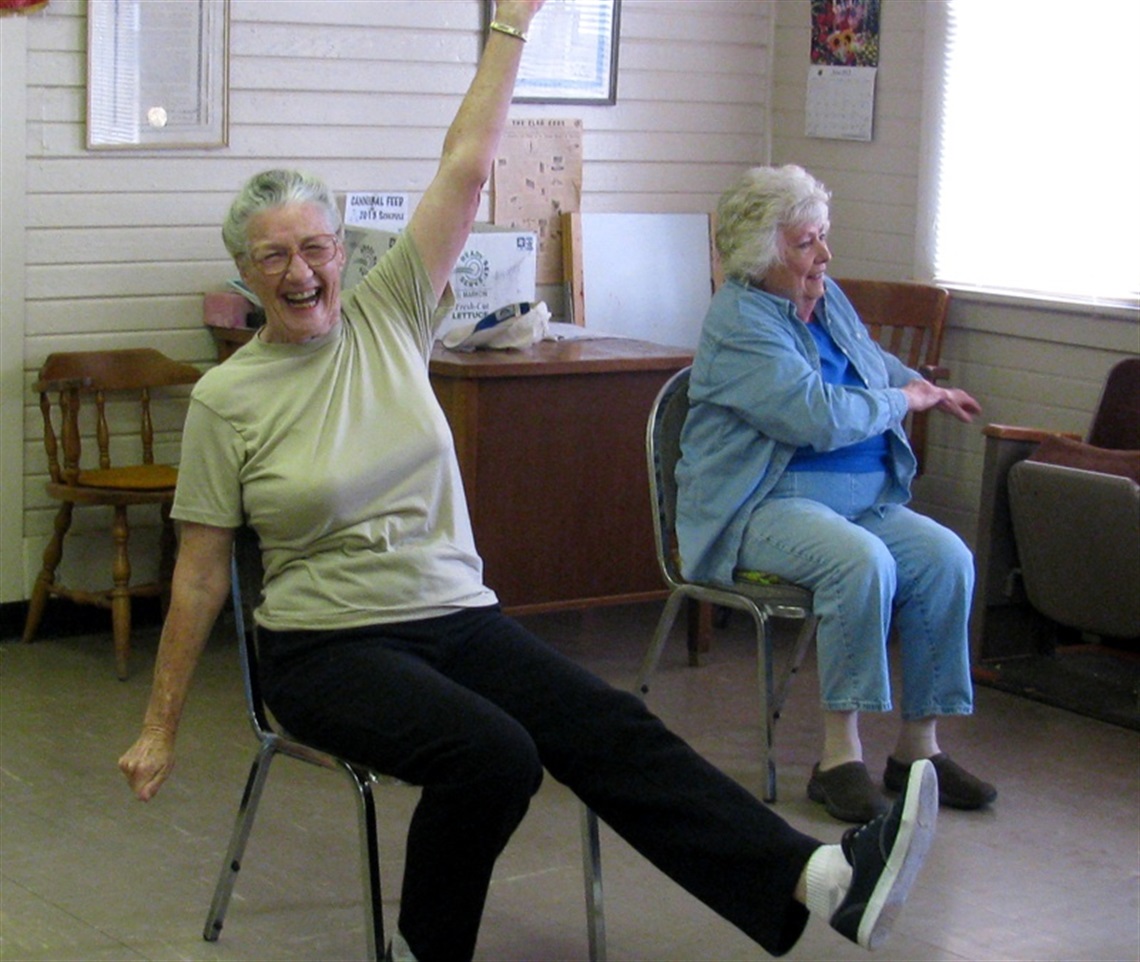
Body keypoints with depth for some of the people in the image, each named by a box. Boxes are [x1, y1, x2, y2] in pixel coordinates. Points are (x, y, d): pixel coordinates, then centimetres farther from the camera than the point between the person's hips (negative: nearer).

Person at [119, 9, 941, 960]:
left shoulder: (388, 317, 5)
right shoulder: (225, 400, -3)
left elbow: (465, 169, 2)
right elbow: (200, 574, 0)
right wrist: (161, 727, 1)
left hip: (460, 618, 4)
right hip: (328, 648, -4)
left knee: (613, 729, -19)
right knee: (491, 755, -31)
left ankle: (820, 880, -33)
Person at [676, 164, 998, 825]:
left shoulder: (827, 299, 16)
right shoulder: (740, 323, -12)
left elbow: (872, 359, 42)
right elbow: (819, 417, -24)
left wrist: (928, 389, 28)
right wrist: (900, 402, -9)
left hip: (864, 496, 8)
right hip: (764, 505, -8)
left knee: (946, 558, -18)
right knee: (862, 561, -35)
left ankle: (920, 746, -9)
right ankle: (840, 755, -25)